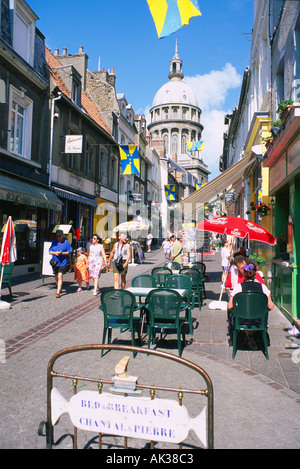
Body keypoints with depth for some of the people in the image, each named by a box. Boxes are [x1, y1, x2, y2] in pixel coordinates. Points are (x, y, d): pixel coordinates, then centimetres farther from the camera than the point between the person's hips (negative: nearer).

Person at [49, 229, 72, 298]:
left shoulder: (66, 242, -1)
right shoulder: (54, 242, 11)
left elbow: (69, 252, -2)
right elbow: (50, 251, 10)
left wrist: (62, 253, -19)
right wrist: (55, 253, -11)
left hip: (63, 262, -5)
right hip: (55, 261, 5)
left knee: (60, 276, -13)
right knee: (56, 277, 15)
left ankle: (58, 292, -15)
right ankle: (59, 288, 36)